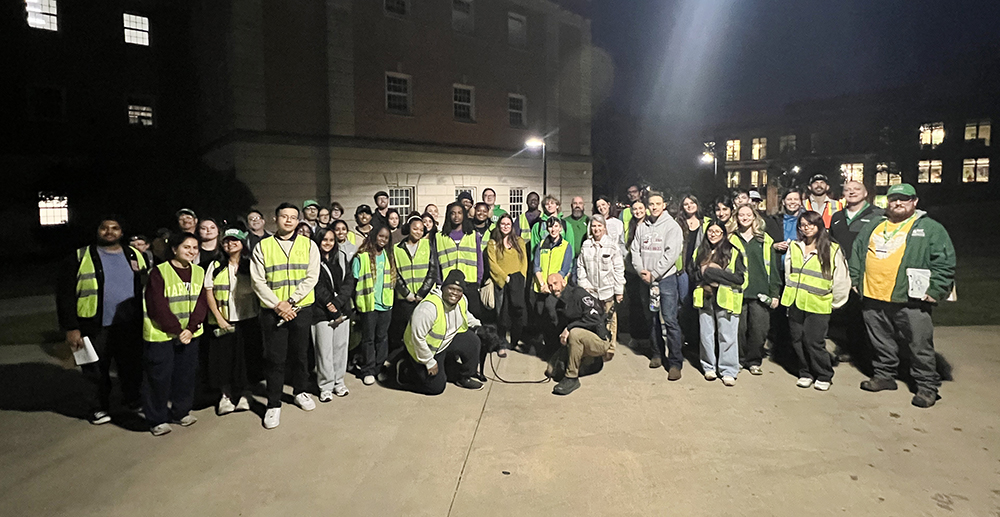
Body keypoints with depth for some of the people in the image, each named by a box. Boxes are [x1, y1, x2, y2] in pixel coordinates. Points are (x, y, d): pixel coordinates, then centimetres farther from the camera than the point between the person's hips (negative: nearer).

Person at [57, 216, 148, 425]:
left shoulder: (136, 256, 7)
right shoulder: (80, 258, -2)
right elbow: (65, 295, -4)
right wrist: (71, 328, -10)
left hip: (130, 327, 3)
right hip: (96, 328, -2)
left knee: (132, 368, 13)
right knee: (97, 372, 8)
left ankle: (132, 399, 34)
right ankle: (98, 408, 28)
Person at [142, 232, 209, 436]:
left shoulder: (199, 272, 5)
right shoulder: (159, 272, -11)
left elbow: (202, 303, 0)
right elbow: (157, 306, -14)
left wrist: (190, 328, -12)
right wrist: (177, 330, -14)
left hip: (190, 334, 5)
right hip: (161, 334, -5)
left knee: (186, 374, 12)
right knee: (159, 376, 3)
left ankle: (181, 411, 30)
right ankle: (157, 419, 19)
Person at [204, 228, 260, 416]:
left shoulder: (250, 265, 6)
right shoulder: (215, 266, 6)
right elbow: (209, 293, 1)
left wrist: (259, 314, -7)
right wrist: (218, 317, -8)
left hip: (247, 319, 0)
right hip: (222, 321, 1)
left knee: (245, 356, -1)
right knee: (224, 356, 0)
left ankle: (243, 393, 10)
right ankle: (225, 395, 9)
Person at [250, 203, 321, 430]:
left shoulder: (309, 245, 3)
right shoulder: (262, 247, 2)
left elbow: (312, 277, -5)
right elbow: (258, 281, -3)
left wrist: (290, 301, -14)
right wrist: (277, 304, -14)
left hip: (301, 309, 1)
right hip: (272, 311, -1)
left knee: (300, 354, 12)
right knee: (274, 358, 3)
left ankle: (300, 392, 32)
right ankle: (273, 404, 14)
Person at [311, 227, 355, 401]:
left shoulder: (341, 257, 12)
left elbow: (349, 281, 5)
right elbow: (317, 286, -9)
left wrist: (338, 302, -7)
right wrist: (329, 305, -12)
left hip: (342, 309, 4)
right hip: (322, 311, -4)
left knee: (341, 347, 9)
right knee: (324, 349, -2)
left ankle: (339, 382, 22)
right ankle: (326, 386, 10)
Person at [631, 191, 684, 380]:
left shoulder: (672, 226, -4)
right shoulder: (641, 227, 11)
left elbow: (671, 254, -12)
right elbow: (635, 250, 9)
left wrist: (653, 274, -13)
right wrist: (641, 270, -8)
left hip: (666, 278, -5)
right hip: (646, 279, 5)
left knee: (669, 319, -10)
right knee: (652, 318, 13)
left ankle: (675, 362, -3)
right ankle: (657, 353, 27)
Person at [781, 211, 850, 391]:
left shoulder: (832, 249, -4)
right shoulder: (794, 247, 8)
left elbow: (841, 279, 1)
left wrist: (835, 302, 5)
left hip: (818, 305, -4)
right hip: (796, 302, 4)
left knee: (814, 342, -5)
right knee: (798, 340, 8)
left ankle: (824, 376, 16)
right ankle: (806, 373, 24)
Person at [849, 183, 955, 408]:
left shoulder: (931, 229, 0)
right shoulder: (873, 226, 14)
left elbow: (945, 263, -5)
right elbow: (856, 253, 22)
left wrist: (935, 291, -12)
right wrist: (855, 279, 15)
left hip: (911, 300, -4)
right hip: (874, 298, 5)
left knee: (920, 346, 3)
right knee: (882, 343, 16)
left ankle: (927, 386, 17)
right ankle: (884, 375, 31)